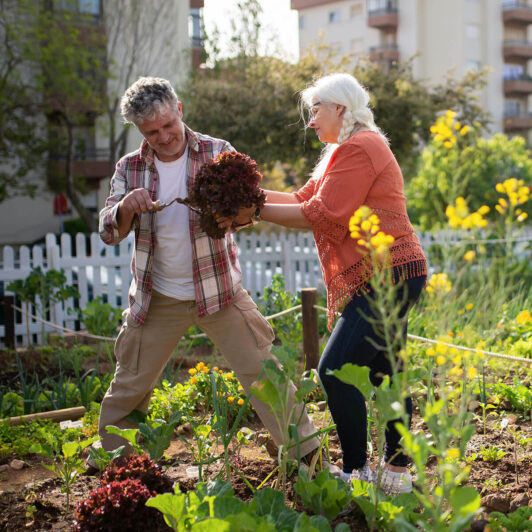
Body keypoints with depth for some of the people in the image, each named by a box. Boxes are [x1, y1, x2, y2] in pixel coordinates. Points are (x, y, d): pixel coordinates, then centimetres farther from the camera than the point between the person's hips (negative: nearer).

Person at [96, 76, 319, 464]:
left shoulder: (217, 153, -5)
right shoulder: (130, 168, 0)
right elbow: (108, 232, -5)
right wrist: (126, 206, -27)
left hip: (219, 290, -1)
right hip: (157, 299, 2)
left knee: (265, 374, -2)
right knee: (128, 388, 9)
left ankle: (308, 456, 8)